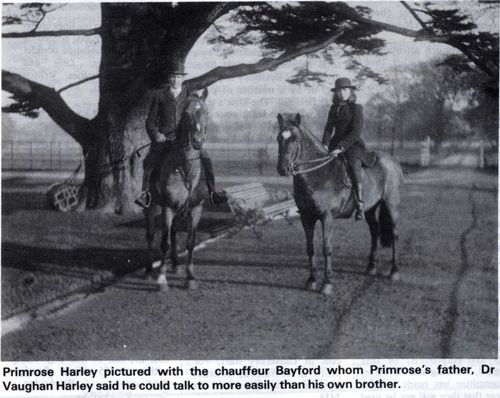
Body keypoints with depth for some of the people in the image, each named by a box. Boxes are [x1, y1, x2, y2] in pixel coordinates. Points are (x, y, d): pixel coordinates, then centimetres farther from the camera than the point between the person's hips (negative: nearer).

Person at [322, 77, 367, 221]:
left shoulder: (356, 108, -4)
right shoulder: (334, 108, 12)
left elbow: (356, 132, -13)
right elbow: (329, 128, 10)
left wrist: (341, 147, -22)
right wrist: (325, 145, -9)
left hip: (353, 144, -6)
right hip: (336, 143, 6)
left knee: (354, 167, -30)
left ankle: (360, 205, -31)